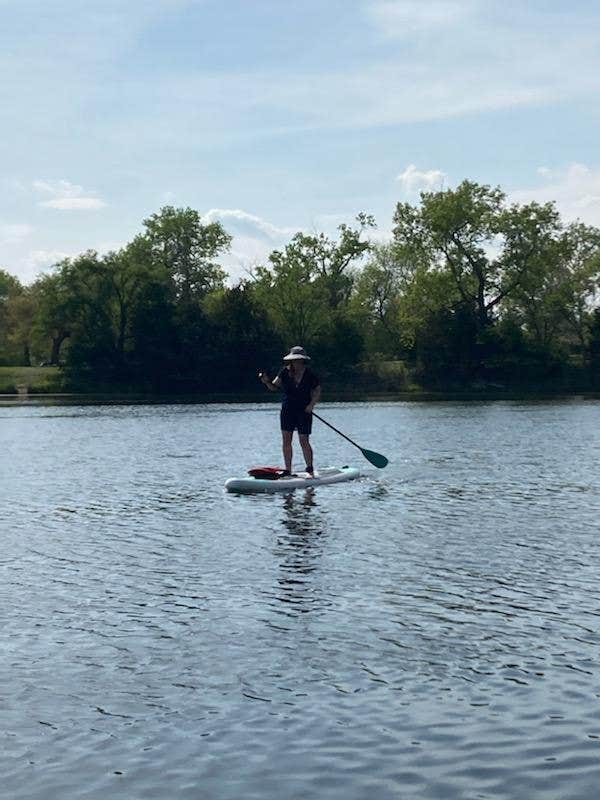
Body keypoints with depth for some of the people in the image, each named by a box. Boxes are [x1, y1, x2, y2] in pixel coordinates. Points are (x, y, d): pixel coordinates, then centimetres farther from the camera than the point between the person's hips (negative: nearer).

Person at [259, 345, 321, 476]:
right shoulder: (285, 371, -1)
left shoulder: (309, 374, -5)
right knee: (286, 440, 0)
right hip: (287, 410, 3)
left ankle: (310, 469, 10)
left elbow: (317, 390, 2)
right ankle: (287, 470, 7)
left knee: (304, 441, -4)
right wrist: (267, 381, -22)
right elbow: (274, 387, -2)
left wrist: (311, 404, -11)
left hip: (304, 411, -3)